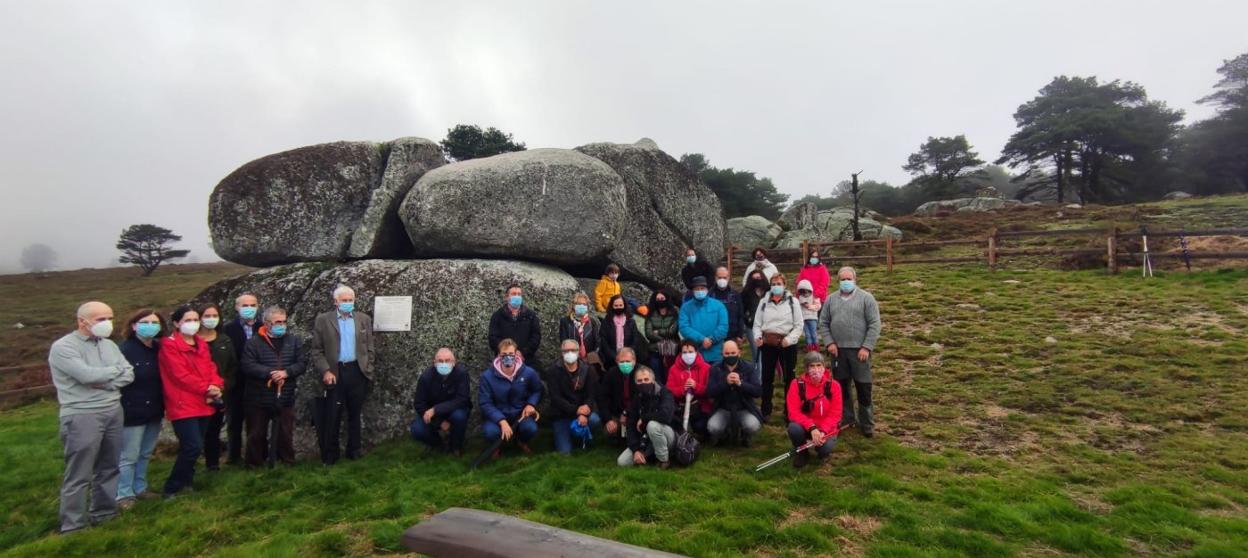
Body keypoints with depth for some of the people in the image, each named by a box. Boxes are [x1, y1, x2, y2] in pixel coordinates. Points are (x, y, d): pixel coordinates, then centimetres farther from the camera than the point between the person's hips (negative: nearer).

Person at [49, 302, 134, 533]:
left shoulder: (109, 345, 11)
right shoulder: (63, 347, -9)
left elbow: (129, 374, 5)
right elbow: (87, 375, -20)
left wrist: (105, 384, -13)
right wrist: (115, 369, -4)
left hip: (113, 411, 6)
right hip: (82, 416, -6)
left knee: (109, 467, 13)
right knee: (79, 475, 0)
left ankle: (103, 512, 27)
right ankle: (72, 526, 10)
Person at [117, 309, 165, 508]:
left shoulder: (159, 349, 6)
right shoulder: (125, 350, -16)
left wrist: (162, 406, 8)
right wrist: (124, 409, -19)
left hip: (154, 411, 7)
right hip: (133, 413, -7)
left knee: (145, 454, 17)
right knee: (129, 456, 4)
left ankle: (140, 488, 30)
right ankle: (124, 494, 17)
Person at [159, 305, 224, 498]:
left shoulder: (201, 343, 14)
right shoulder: (169, 345, -8)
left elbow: (210, 368, 9)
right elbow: (180, 375, -16)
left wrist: (216, 387, -9)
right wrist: (206, 388, -15)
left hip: (203, 404, 7)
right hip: (183, 405, -7)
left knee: (193, 447, 12)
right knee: (194, 446, -13)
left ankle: (187, 481, 27)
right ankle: (171, 488, 2)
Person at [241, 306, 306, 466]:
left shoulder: (293, 341, 5)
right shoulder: (254, 342, -4)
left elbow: (302, 363, 0)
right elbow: (248, 366, -14)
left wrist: (286, 372, -17)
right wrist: (270, 373, -22)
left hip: (285, 398, 2)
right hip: (259, 398, -2)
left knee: (285, 433, 10)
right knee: (257, 434, 10)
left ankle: (287, 462, 23)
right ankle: (255, 464, 25)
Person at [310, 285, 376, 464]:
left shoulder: (364, 319, 7)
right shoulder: (323, 320, 1)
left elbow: (369, 348, 9)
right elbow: (316, 350, -1)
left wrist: (368, 370, 2)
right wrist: (325, 371, -12)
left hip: (357, 372, 2)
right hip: (335, 373, -2)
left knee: (355, 414, 10)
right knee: (333, 416, 4)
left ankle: (354, 451, 21)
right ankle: (330, 454, 16)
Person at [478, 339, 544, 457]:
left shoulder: (528, 372, -10)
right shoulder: (487, 376, -15)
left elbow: (539, 390, 8)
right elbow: (485, 403, -15)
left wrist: (531, 404, -13)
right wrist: (502, 421, -27)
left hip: (520, 413, 1)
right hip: (496, 415, -1)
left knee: (531, 428, -30)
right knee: (491, 432, -33)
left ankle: (522, 442, 12)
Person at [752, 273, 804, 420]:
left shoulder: (792, 301, 0)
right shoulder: (764, 302, 9)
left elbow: (798, 325, -2)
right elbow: (757, 323, 9)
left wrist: (789, 339, -16)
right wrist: (757, 336, -9)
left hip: (787, 344, -2)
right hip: (767, 343, 2)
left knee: (789, 378, 7)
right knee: (767, 378, 9)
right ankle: (766, 411, 20)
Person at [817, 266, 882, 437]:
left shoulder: (866, 298, -1)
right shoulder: (831, 300, 9)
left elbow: (874, 325, -6)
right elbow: (823, 323, 10)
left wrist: (866, 347, -12)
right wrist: (829, 343, -3)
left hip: (859, 350, -3)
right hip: (838, 350, 3)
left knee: (863, 388, 2)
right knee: (842, 386, 11)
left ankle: (867, 423, 14)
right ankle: (846, 419, 25)